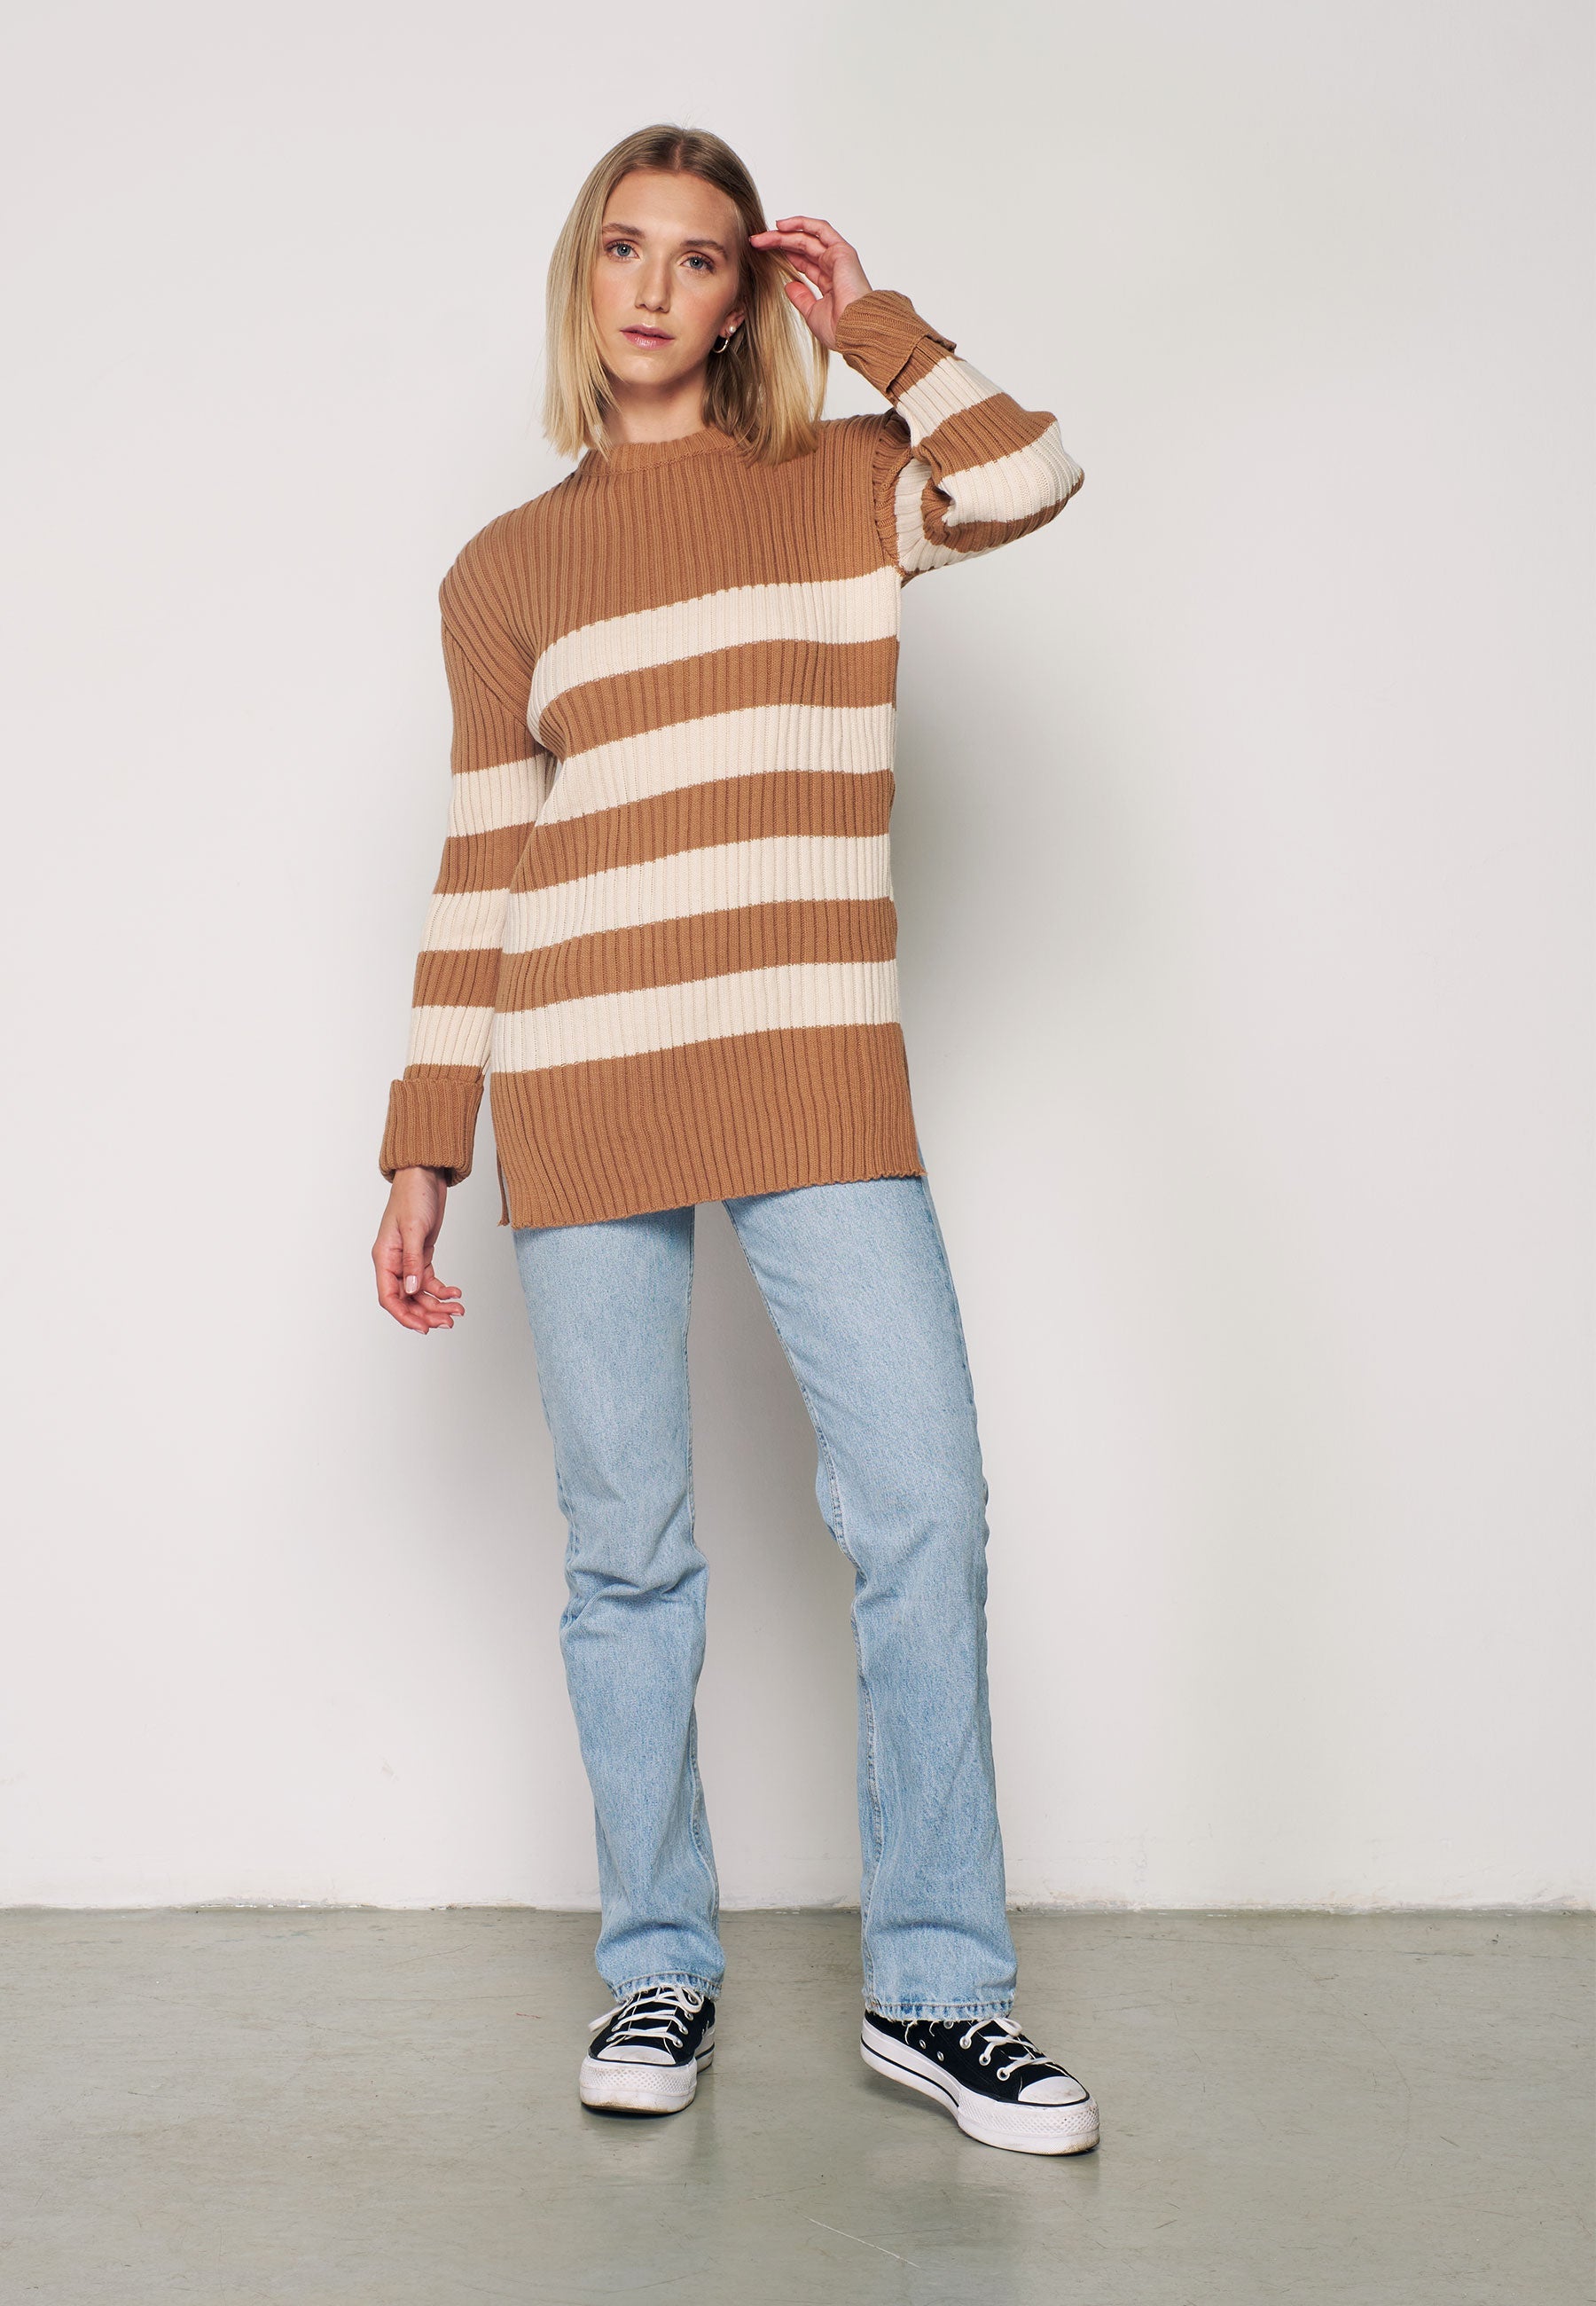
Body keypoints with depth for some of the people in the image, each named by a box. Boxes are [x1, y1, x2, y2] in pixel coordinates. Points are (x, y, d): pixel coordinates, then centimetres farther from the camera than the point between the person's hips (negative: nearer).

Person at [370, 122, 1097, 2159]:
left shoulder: (846, 484, 12)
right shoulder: (504, 572, 13)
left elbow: (1029, 476, -9)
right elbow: (478, 868, 10)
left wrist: (865, 318, 5)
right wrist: (422, 1152, 6)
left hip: (817, 1083, 0)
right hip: (583, 1097, 1)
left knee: (920, 1511, -7)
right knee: (628, 1549, 3)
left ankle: (934, 1986, 6)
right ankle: (660, 1969, 18)